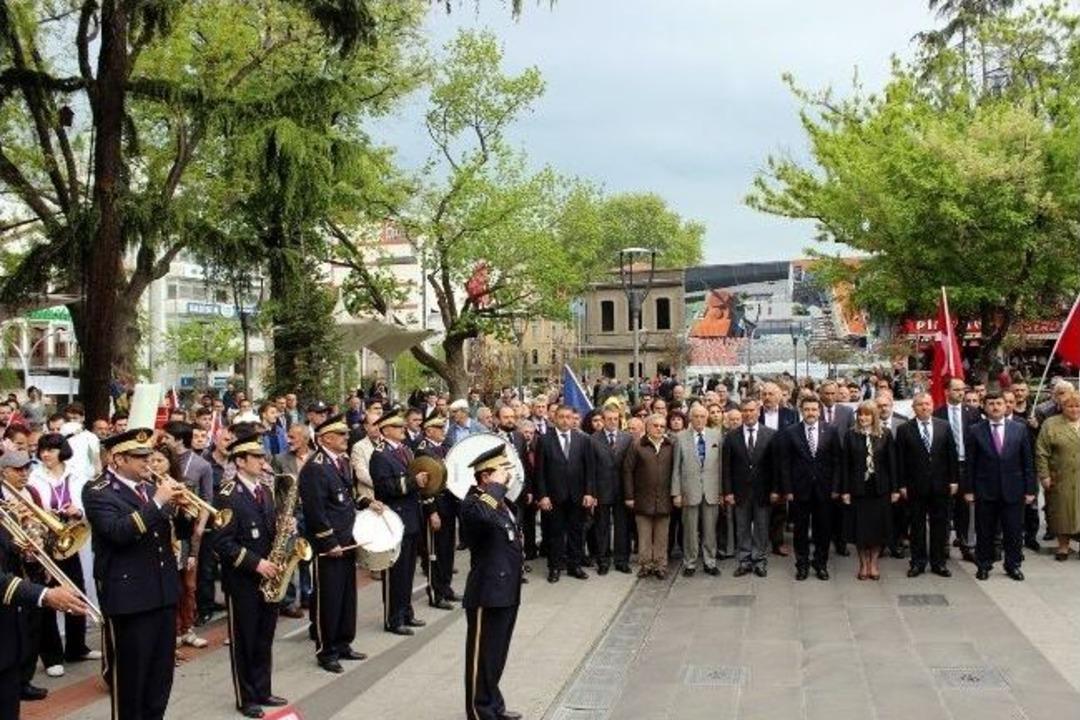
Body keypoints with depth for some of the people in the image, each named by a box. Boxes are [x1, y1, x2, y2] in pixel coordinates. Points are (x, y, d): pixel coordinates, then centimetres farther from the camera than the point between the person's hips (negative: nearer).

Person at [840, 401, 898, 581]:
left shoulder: (885, 434, 0)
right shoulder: (851, 435, -1)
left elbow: (892, 462, 1)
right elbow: (846, 464, -1)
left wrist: (895, 489, -2)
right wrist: (845, 490, -5)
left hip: (880, 487, 0)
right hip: (858, 487, 0)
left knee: (879, 525, 6)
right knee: (860, 527, 4)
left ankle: (873, 563, 20)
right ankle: (863, 563, 17)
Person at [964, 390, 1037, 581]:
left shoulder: (1019, 429, 2)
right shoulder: (976, 431, -2)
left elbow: (1027, 462, 4)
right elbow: (970, 464, -1)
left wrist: (1030, 489, 1)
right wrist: (968, 489, -4)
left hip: (1013, 491, 1)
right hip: (985, 491, -1)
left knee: (1014, 531, 8)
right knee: (984, 532, 7)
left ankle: (1013, 565, 23)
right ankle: (984, 565, 21)